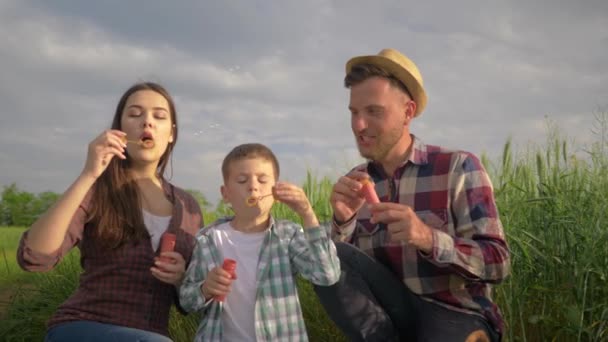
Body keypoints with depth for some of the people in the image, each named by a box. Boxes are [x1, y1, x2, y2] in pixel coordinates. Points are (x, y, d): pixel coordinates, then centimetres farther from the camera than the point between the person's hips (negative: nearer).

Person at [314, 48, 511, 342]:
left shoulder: (458, 167, -8)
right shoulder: (355, 182, 4)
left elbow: (497, 263, -12)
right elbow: (337, 278, 0)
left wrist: (429, 239, -30)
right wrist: (343, 222, -20)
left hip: (455, 314, -5)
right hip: (388, 316, 5)